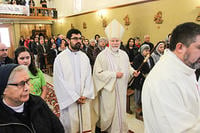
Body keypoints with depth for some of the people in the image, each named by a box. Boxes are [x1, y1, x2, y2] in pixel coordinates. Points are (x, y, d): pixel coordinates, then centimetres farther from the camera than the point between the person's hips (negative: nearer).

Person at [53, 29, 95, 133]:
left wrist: (85, 95, -8)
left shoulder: (84, 57, 6)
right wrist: (75, 97, -11)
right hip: (69, 100, -3)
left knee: (85, 124, 11)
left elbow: (88, 77, 4)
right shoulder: (60, 58, -7)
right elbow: (60, 81, -9)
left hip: (84, 99, 4)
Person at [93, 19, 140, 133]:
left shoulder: (124, 54, 4)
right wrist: (114, 74, -19)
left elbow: (127, 66, 17)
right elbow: (98, 73, -16)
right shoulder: (102, 55, -14)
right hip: (108, 89, -5)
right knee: (109, 111, 8)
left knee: (121, 109, 16)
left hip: (121, 89, 5)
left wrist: (133, 71, -4)